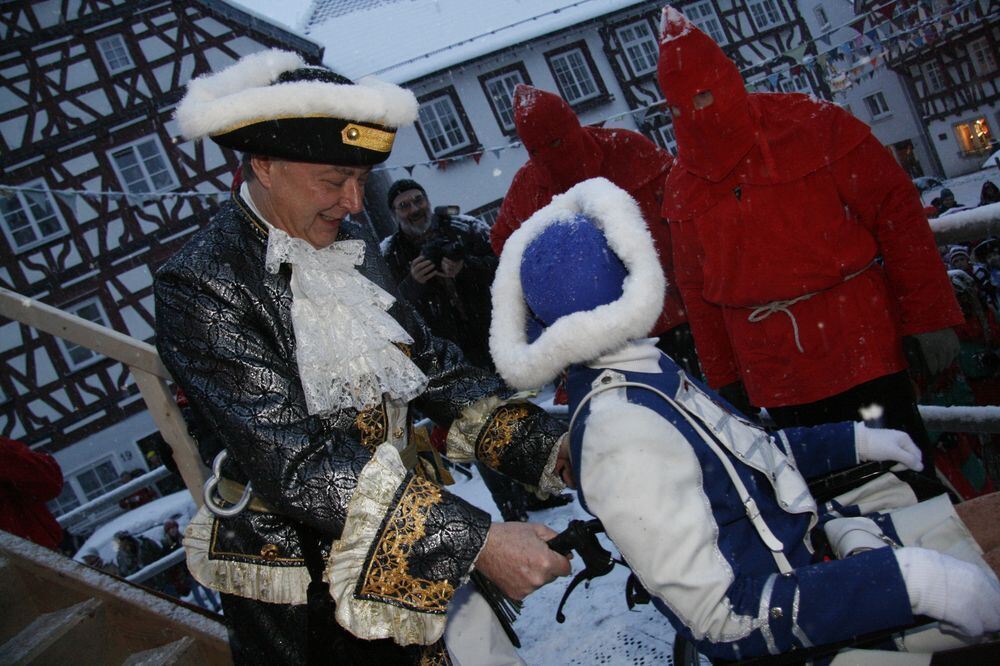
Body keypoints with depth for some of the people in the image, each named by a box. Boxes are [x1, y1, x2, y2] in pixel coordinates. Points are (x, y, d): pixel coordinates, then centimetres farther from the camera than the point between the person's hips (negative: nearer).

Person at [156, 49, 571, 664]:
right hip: (302, 601, -5)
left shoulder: (353, 246, 2)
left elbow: (431, 365, 3)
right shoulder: (200, 285, -20)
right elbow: (293, 462, -27)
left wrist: (561, 451, -10)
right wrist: (475, 541, -31)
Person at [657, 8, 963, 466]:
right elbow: (696, 291, 12)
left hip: (858, 343, -3)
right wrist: (722, 375, 15)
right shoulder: (682, 187, 6)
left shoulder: (812, 126, -6)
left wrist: (931, 318, -6)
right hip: (772, 374, 4)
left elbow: (896, 213, -5)